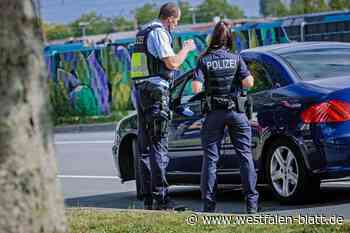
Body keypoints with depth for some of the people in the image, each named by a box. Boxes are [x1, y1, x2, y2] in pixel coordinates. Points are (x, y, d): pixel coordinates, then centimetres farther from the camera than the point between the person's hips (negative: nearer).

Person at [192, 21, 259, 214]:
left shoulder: (204, 61, -3)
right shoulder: (236, 59, -2)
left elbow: (196, 87, -12)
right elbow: (248, 83, -11)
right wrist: (249, 76, 11)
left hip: (214, 113, 0)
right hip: (236, 111, 0)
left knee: (210, 157, 5)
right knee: (245, 155, 4)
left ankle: (209, 203, 1)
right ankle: (251, 201, 0)